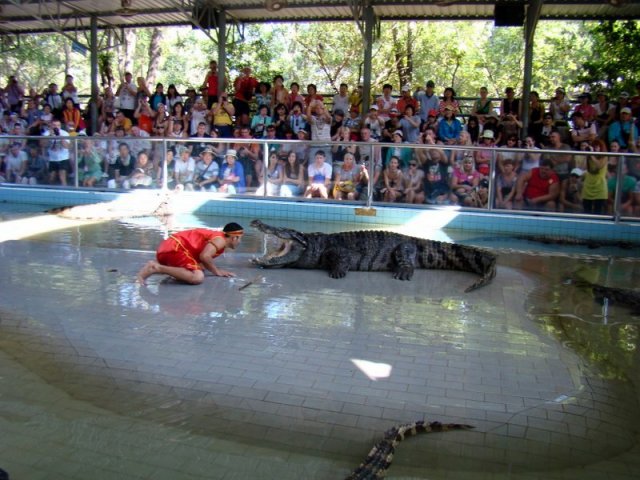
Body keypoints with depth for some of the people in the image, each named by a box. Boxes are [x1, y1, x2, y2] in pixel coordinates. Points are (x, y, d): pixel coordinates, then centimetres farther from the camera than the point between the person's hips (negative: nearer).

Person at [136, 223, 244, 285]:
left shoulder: (214, 236, 22)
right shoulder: (220, 240, -8)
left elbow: (200, 257, 18)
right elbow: (204, 256, -24)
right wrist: (217, 271, -9)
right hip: (175, 248, -11)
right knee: (197, 277, -26)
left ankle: (155, 266, 12)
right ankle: (157, 268, -22)